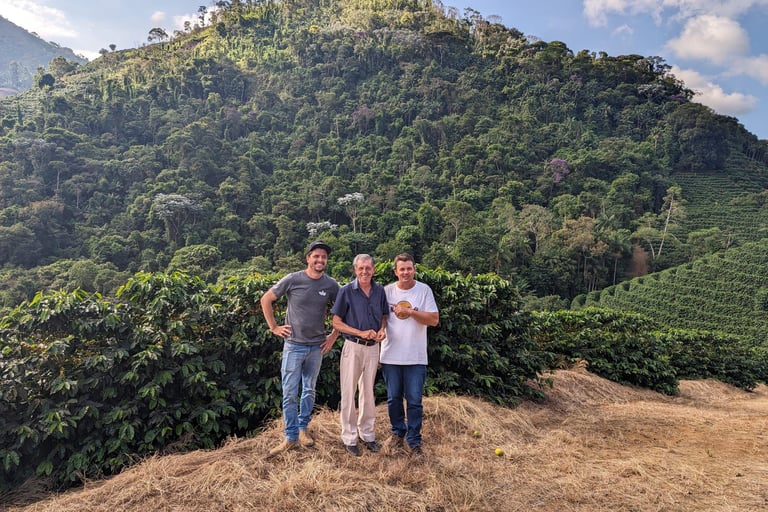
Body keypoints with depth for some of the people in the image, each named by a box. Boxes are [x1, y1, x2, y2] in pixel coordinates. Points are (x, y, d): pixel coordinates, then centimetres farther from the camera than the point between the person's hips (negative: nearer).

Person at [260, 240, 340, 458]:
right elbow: (266, 300, 0)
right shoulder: (292, 280, -10)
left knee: (309, 390, 16)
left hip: (317, 346, 2)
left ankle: (303, 428, 33)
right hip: (294, 345, -2)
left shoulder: (331, 284, -4)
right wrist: (273, 327, -2)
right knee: (289, 394, 2)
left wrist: (334, 336, 4)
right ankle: (291, 437, 14)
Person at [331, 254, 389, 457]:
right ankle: (349, 438, 18)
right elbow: (337, 322, -8)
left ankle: (367, 434, 29)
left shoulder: (380, 291, 1)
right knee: (349, 393, 5)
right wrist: (361, 333, -18)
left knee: (368, 392, 15)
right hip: (353, 347, -3)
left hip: (373, 347, 4)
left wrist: (381, 330, -8)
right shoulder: (346, 291, -10)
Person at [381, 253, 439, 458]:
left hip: (415, 357, -1)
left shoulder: (424, 290, -3)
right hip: (390, 356, 2)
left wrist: (410, 311, -16)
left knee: (414, 401, 4)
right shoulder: (387, 291, 0)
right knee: (393, 399, 15)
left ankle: (414, 441, 18)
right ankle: (397, 432, 35)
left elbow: (434, 319, -8)